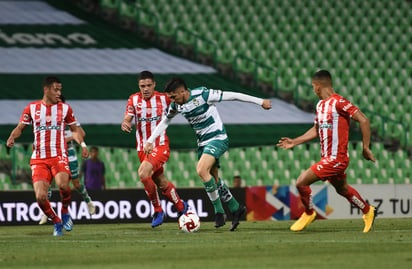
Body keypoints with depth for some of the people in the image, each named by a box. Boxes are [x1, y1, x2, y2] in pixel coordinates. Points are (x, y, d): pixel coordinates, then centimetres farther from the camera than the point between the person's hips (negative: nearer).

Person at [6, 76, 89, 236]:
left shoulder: (65, 108, 9)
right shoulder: (32, 108, 8)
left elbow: (74, 130, 20)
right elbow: (20, 128, 13)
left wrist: (83, 145, 4)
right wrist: (12, 138, -8)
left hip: (59, 156, -1)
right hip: (38, 160, 1)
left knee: (63, 184, -30)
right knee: (40, 196, -15)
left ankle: (65, 211, 1)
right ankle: (56, 223, 12)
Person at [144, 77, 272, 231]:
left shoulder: (203, 95, -21)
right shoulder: (176, 105, -1)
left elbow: (232, 96, -16)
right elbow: (164, 122, 17)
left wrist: (260, 102, -11)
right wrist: (150, 141, 10)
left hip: (217, 138, -7)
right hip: (202, 142, 7)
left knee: (201, 170, -25)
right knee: (213, 179, 6)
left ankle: (219, 211, -17)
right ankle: (236, 209, 24)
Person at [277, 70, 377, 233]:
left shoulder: (338, 102, -16)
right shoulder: (320, 105, 12)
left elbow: (363, 120, -17)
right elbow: (316, 130, 25)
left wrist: (365, 148, -15)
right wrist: (294, 142, 21)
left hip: (335, 158, -9)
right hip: (328, 158, 9)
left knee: (301, 182, -13)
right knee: (341, 188, 23)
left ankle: (309, 213, 10)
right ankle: (367, 211, 42)